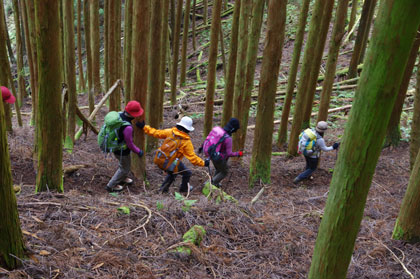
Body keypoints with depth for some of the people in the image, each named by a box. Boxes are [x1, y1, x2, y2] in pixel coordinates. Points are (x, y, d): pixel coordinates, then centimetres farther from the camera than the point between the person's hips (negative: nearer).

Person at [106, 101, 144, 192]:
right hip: (121, 151, -8)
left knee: (125, 162, 31)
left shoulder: (119, 115, -14)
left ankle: (122, 178, 55)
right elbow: (130, 144, -25)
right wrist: (138, 151, -9)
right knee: (124, 168, 16)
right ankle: (111, 186, 29)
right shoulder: (127, 128, -38)